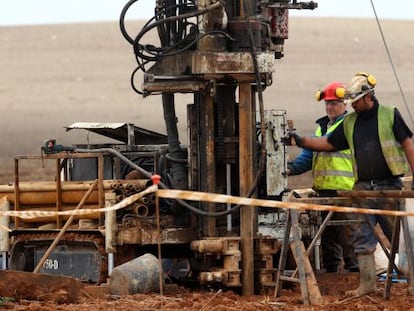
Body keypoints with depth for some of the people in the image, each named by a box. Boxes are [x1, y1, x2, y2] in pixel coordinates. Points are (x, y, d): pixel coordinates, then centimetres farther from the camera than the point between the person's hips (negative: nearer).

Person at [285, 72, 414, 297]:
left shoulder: (390, 115, -2)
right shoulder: (349, 122, 12)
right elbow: (328, 144, 17)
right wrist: (302, 141, 6)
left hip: (388, 185, -5)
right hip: (363, 188, 5)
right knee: (362, 237, 0)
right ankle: (367, 283, 3)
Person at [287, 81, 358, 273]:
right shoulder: (322, 126, 21)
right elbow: (309, 156, 19)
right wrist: (292, 167, 2)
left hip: (344, 189, -8)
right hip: (323, 189, 8)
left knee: (346, 234, -9)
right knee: (327, 234, 12)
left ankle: (354, 269, -5)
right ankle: (330, 270, 19)